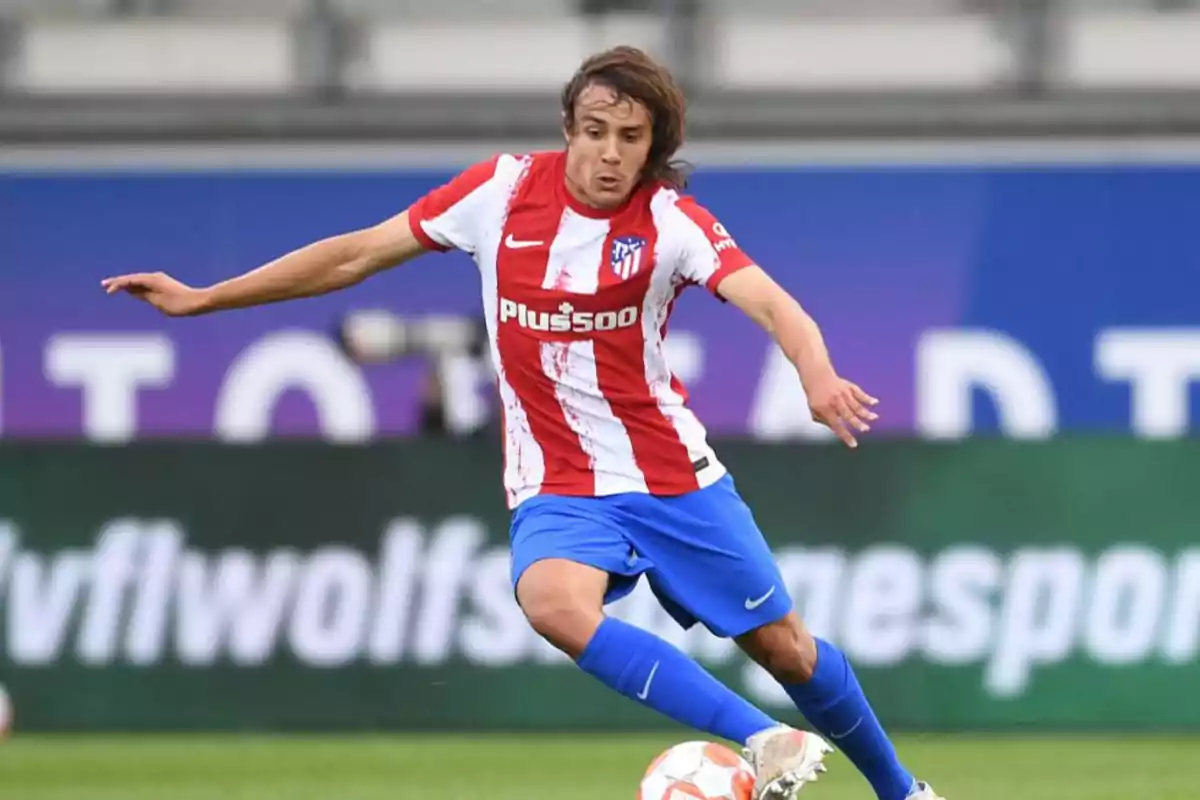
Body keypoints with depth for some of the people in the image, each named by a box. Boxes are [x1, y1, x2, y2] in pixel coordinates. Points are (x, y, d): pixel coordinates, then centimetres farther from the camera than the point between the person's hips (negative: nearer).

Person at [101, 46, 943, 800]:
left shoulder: (669, 219, -12)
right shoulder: (504, 190, -6)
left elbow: (770, 302, -28)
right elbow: (359, 253, 3)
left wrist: (817, 373, -51)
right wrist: (201, 299, 4)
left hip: (674, 477, -1)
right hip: (558, 487, 1)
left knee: (785, 646, 6)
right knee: (553, 603, -32)